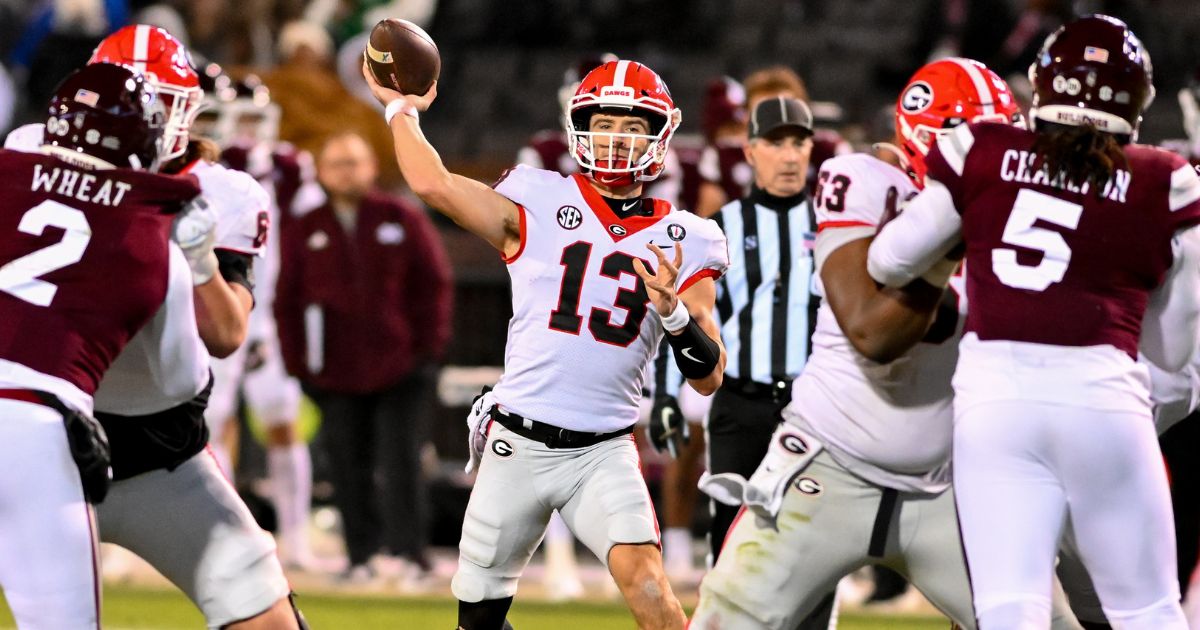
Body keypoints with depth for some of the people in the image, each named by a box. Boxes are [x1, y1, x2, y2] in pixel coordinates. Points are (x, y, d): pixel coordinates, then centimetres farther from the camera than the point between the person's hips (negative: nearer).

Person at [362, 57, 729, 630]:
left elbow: (709, 378, 2)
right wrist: (401, 108, 4)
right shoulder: (538, 206, 1)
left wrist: (674, 311, -16)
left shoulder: (681, 243, 4)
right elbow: (433, 184, -11)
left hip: (603, 453, 0)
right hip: (518, 444, 0)